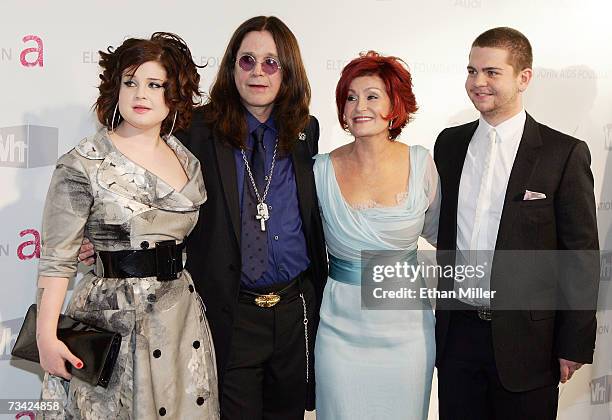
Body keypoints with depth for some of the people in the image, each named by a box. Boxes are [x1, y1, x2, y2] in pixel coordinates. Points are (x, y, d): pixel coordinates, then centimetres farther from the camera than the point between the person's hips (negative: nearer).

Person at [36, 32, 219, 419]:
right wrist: (46, 336, -13)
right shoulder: (83, 164, -9)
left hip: (183, 313, 5)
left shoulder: (187, 161, 6)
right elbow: (58, 257, -10)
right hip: (114, 319, -5)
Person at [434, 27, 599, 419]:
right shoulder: (449, 143, 5)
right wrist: (439, 317, 9)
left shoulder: (565, 153, -8)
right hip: (456, 332, 4)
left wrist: (574, 345, -7)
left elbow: (583, 258, -7)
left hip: (526, 339, -3)